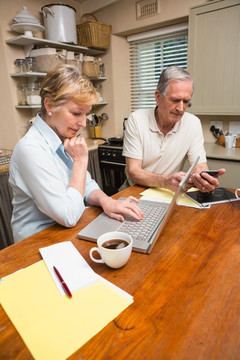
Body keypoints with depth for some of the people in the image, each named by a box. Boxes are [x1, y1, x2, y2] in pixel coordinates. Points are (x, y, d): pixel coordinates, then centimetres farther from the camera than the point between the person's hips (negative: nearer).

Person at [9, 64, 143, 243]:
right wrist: (80, 160, -19)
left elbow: (87, 184, 6)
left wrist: (106, 200, -15)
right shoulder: (31, 149, -24)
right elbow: (69, 216, -25)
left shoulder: (65, 140, 2)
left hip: (72, 231, 7)